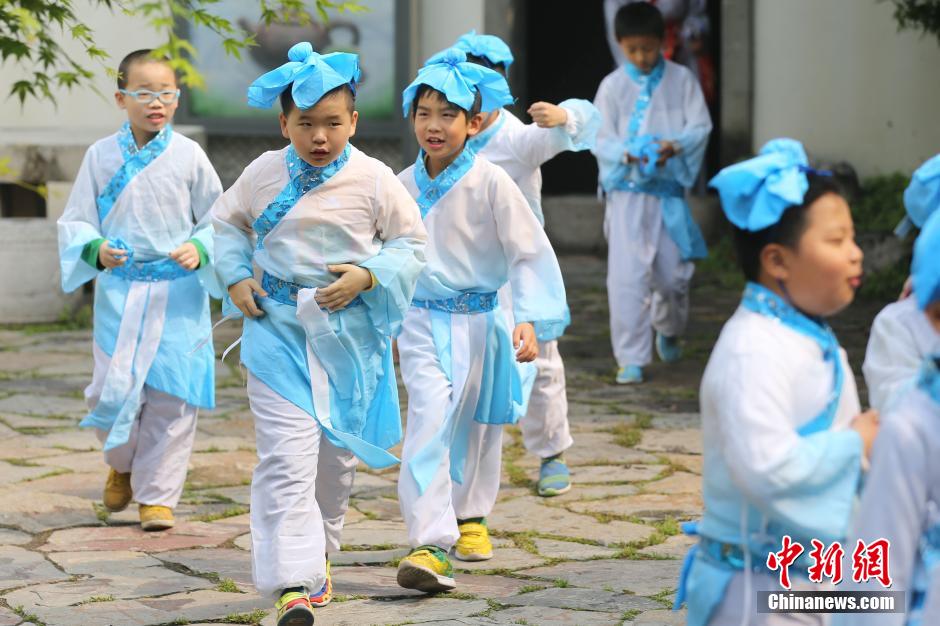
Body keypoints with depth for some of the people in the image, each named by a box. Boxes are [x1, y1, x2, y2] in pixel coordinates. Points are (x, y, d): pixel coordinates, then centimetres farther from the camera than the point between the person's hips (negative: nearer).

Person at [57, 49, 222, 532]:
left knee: (169, 396, 0)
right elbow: (76, 221, 6)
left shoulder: (188, 156, -1)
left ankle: (157, 495, 13)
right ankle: (123, 463, 28)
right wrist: (96, 250, -14)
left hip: (178, 294, -1)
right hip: (118, 290, 1)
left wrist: (199, 249, -14)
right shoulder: (101, 156, 2)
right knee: (111, 391, -4)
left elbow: (216, 221, 6)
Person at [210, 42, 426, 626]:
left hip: (350, 331, 1)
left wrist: (367, 275, -13)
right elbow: (229, 221, 18)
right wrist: (236, 277, 3)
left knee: (337, 455, 14)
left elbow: (412, 243, 3)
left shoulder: (375, 180, -5)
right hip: (278, 330, -1)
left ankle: (318, 554, 37)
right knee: (287, 456, -13)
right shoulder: (263, 174, 0)